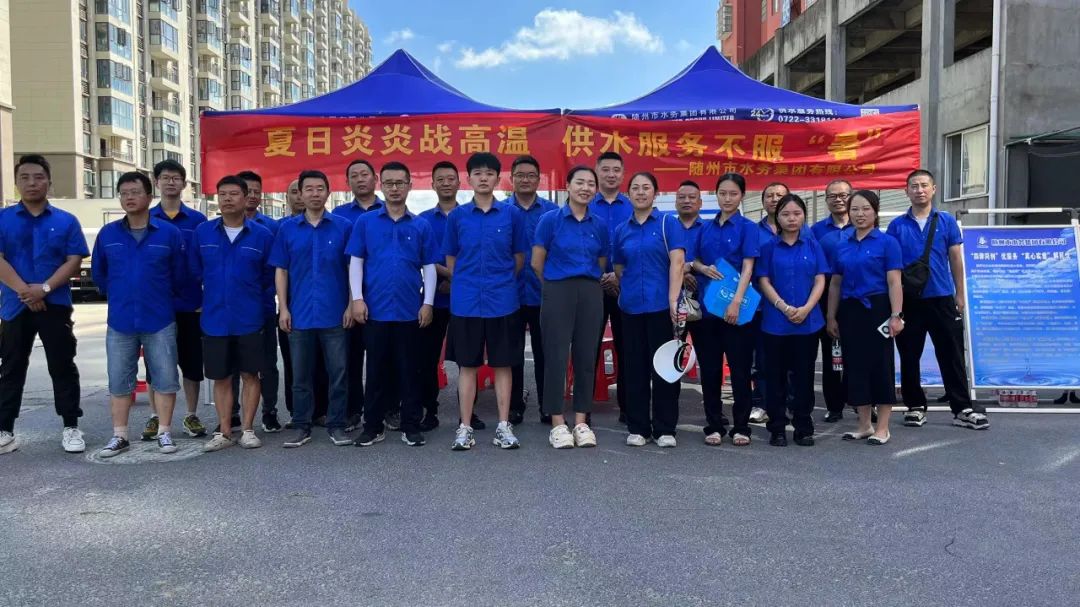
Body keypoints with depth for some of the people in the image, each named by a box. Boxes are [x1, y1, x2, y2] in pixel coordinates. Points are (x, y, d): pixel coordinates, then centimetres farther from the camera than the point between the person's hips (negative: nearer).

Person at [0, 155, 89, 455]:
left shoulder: (66, 221, 5)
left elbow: (74, 260, -3)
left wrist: (45, 288, -15)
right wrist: (25, 291, -16)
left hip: (55, 305, -1)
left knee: (62, 367, 3)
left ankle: (71, 427, 11)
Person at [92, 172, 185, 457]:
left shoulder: (169, 233, -6)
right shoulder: (107, 234, 2)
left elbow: (180, 274, 3)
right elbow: (98, 273, 15)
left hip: (160, 321, -2)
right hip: (119, 322, 2)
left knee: (165, 378, 3)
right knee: (119, 381, 8)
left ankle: (164, 433, 14)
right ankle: (119, 436, 18)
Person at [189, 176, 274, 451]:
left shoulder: (262, 235, -4)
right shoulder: (202, 232, 1)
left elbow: (270, 274, 4)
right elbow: (194, 269, 12)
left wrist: (250, 293, 9)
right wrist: (214, 291, 15)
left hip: (249, 319, -2)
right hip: (214, 318, 2)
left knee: (250, 374, 5)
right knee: (221, 377, 8)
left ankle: (247, 429, 15)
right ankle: (224, 432, 18)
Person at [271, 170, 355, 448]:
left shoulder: (343, 227, 2)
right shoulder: (287, 228, 6)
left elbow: (352, 268, 3)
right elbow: (280, 270, 7)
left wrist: (351, 305, -4)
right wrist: (283, 308, -1)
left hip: (335, 314, -1)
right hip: (299, 314, 1)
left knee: (338, 372, 3)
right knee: (300, 374, 9)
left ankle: (337, 425, 14)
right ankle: (301, 427, 18)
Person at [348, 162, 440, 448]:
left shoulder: (421, 225, 5)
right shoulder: (365, 222, 4)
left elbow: (429, 267, 6)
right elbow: (355, 262, 3)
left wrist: (428, 303, -2)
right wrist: (357, 298, -7)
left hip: (410, 310, 0)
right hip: (375, 309, 0)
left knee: (409, 370, 7)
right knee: (376, 370, 8)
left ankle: (411, 426, 16)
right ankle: (372, 426, 17)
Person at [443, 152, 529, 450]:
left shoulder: (512, 215, 1)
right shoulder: (457, 216, 2)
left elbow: (519, 257, 8)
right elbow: (450, 259, 10)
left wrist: (502, 282, 10)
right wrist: (466, 284, 8)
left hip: (502, 301, 0)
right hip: (465, 302, 0)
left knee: (502, 364, 6)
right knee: (467, 365, 6)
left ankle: (504, 426, 15)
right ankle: (465, 428, 14)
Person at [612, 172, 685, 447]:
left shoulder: (668, 223, 0)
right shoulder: (622, 230, 11)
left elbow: (677, 262, -9)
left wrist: (673, 299, -18)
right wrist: (628, 288, 6)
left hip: (661, 304, -4)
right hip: (631, 306, 4)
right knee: (634, 367, 7)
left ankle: (664, 429, 10)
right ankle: (637, 427, 16)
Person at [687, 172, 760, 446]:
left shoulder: (748, 228, -1)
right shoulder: (706, 228, 11)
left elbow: (748, 267, -11)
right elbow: (692, 260, 15)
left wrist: (736, 302, -22)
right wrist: (704, 268, -8)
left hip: (736, 307, -4)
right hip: (707, 305, 4)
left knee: (740, 367, 2)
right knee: (710, 367, 7)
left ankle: (741, 426, 12)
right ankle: (713, 426, 17)